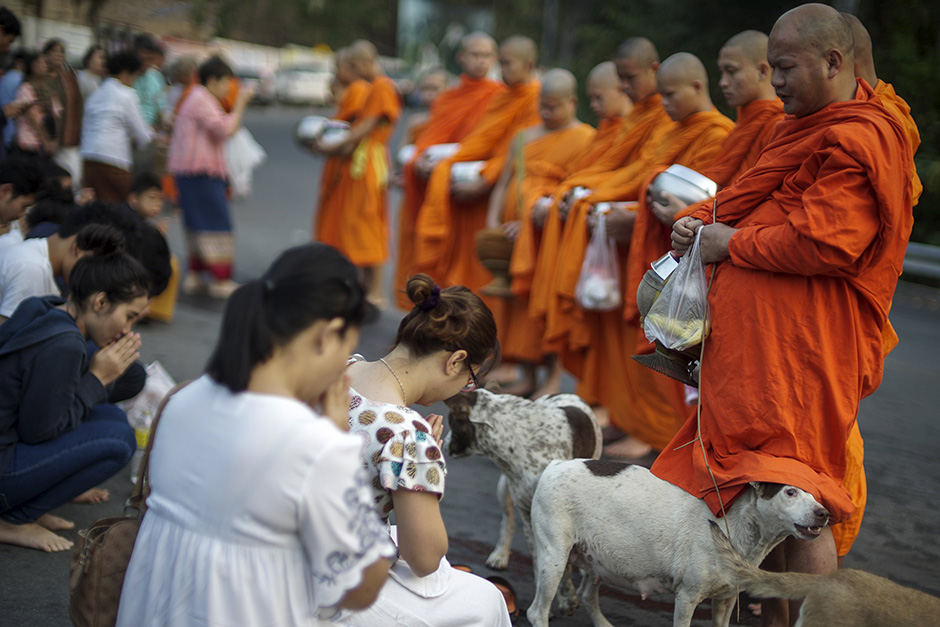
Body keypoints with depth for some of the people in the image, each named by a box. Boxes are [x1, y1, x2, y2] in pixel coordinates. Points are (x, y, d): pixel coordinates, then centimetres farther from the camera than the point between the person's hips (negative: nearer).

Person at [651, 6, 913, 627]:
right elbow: (755, 207, 28)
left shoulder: (860, 140, -14)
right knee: (755, 492, 14)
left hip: (799, 354, -10)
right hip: (755, 340, 10)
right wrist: (702, 222, 8)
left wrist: (732, 244, -12)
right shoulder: (804, 128, 20)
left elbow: (823, 244, -24)